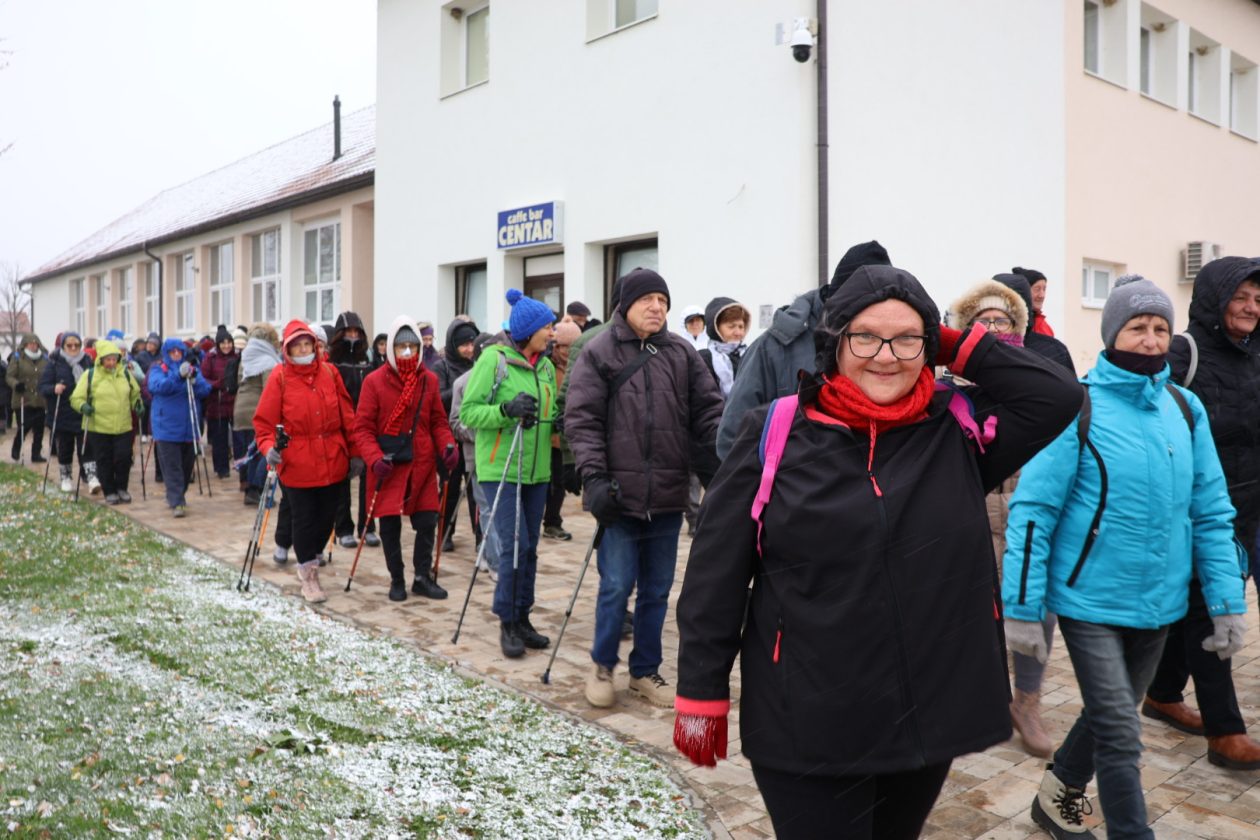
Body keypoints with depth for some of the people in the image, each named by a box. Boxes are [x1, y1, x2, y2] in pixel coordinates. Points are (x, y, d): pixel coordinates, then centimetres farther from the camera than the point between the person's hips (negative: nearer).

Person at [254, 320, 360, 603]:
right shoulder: (279, 377, -4)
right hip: (296, 463, -3)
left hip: (332, 461, 3)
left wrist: (354, 452, 7)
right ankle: (308, 575, 23)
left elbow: (346, 416, 7)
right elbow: (264, 421, -4)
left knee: (327, 516, 12)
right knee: (304, 519, 5)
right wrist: (269, 447, -21)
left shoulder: (329, 372, 3)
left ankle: (310, 563, 36)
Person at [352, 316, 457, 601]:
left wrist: (447, 445, -8)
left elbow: (438, 422, 10)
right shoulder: (374, 381, -7)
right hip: (388, 467, -2)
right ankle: (397, 580, 23)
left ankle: (423, 577, 22)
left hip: (422, 465, 3)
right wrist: (375, 459, -19)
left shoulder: (429, 379, 2)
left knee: (427, 522, 5)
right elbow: (362, 428, -6)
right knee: (390, 525, 7)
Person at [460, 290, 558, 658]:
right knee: (513, 545, -9)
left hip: (536, 470, 6)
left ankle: (522, 618, 22)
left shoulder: (546, 366, 10)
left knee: (529, 547, 10)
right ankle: (507, 623, 5)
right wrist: (506, 410, -25)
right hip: (500, 469, -6)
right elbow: (468, 412, -10)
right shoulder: (493, 359, -8)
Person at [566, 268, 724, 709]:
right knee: (616, 586, 0)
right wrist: (594, 477, -15)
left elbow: (708, 412, 6)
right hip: (620, 493, -3)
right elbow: (581, 420, -6)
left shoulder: (682, 353, 8)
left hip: (668, 495, 3)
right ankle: (601, 665, 24)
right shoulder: (599, 352, 0)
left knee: (657, 590, 12)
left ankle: (645, 672, 28)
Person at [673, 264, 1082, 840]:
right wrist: (702, 694, -5)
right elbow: (716, 575, -6)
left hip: (930, 720, 4)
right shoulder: (776, 434, -7)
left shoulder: (958, 431, 1)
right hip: (805, 730, -3)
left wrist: (962, 348, -5)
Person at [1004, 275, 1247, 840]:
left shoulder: (1185, 408, 3)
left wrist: (1228, 603, 2)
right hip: (1090, 600, -5)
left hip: (1158, 603, 6)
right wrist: (1022, 609, -15)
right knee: (1120, 734, -3)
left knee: (1111, 719, 20)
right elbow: (1032, 509, -13)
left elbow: (1212, 512, 7)